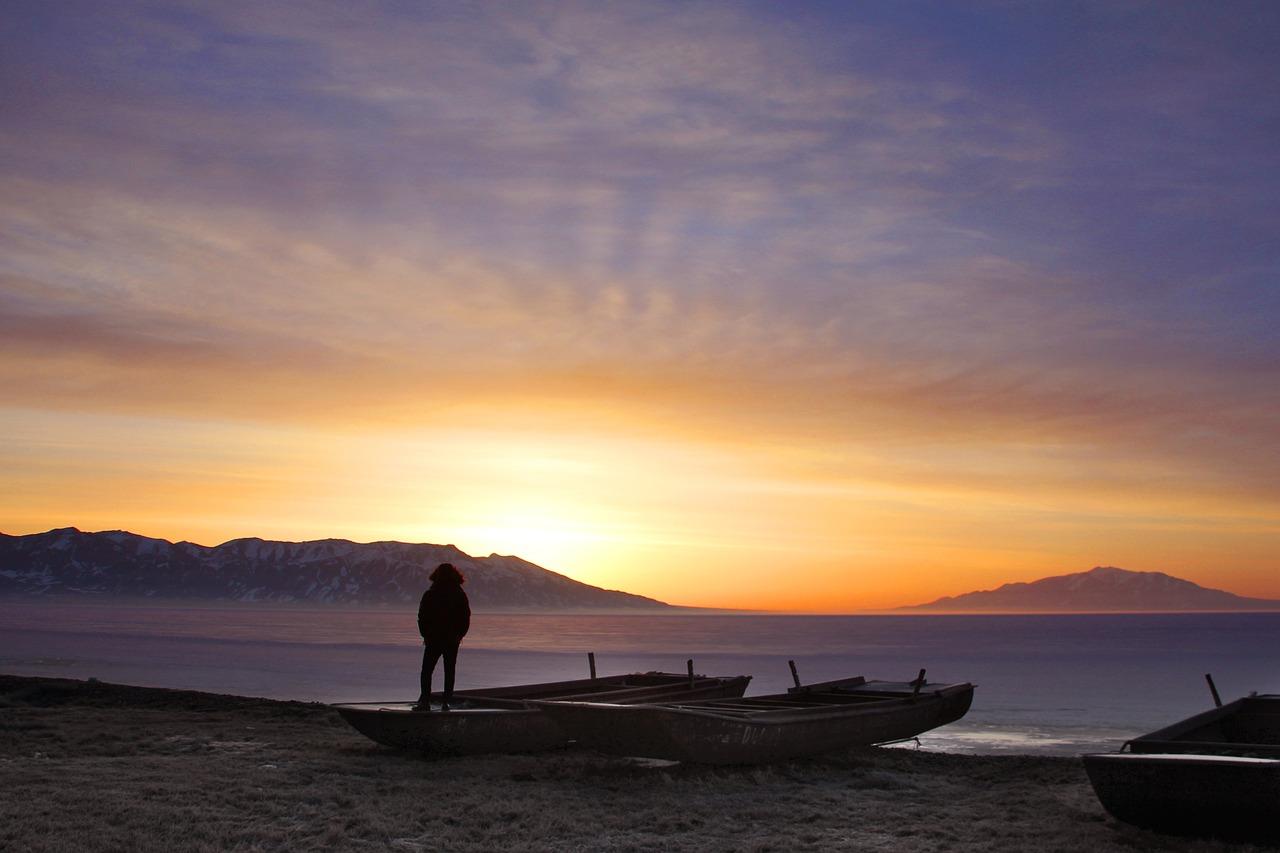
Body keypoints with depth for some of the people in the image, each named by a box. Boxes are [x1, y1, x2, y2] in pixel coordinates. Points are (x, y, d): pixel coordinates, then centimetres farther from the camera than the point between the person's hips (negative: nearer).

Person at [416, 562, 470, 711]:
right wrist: (459, 635, 12)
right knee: (449, 672, 8)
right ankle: (446, 703, 4)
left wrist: (425, 635, 7)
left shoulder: (430, 594, -6)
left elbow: (422, 617, -4)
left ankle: (425, 700, -8)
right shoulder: (460, 595, -1)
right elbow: (466, 618, 1)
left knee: (427, 671, 6)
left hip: (433, 639, -1)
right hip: (453, 640, 2)